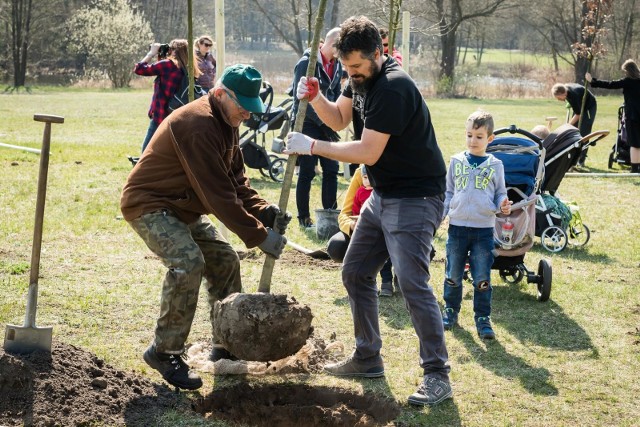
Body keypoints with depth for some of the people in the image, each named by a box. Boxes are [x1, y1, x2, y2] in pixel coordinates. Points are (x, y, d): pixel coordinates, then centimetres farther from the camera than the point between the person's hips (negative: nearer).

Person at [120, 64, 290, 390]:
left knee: (225, 261, 10)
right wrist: (258, 235, -27)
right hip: (148, 205, -10)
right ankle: (164, 352, -17)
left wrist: (264, 211, -11)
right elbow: (218, 192, -30)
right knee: (188, 262, -27)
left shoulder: (227, 123, 5)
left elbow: (236, 180, 7)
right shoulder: (197, 124, -28)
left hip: (183, 208, 10)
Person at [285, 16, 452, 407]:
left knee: (412, 283, -16)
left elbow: (368, 153, -25)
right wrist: (314, 97, -8)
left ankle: (438, 377, -11)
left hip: (415, 198, -10)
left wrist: (312, 146, -19)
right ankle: (368, 358, 25)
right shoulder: (363, 78, 6)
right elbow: (339, 119, 12)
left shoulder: (393, 88, -24)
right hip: (383, 195, 10)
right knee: (356, 273, 14)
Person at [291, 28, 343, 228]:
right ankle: (303, 217, 7)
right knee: (307, 172, -2)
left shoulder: (336, 65, 8)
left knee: (331, 169, 4)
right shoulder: (306, 63, -14)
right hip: (307, 123, -6)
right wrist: (323, 123, -20)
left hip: (326, 124, 6)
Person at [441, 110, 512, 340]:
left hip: (484, 229, -1)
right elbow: (448, 192, 11)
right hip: (457, 226, 1)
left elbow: (500, 193, 9)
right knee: (453, 275, 10)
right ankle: (450, 311, 26)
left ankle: (483, 319, 7)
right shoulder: (456, 162, 5)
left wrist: (502, 205, -12)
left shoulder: (495, 165, 2)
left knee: (482, 279, -1)